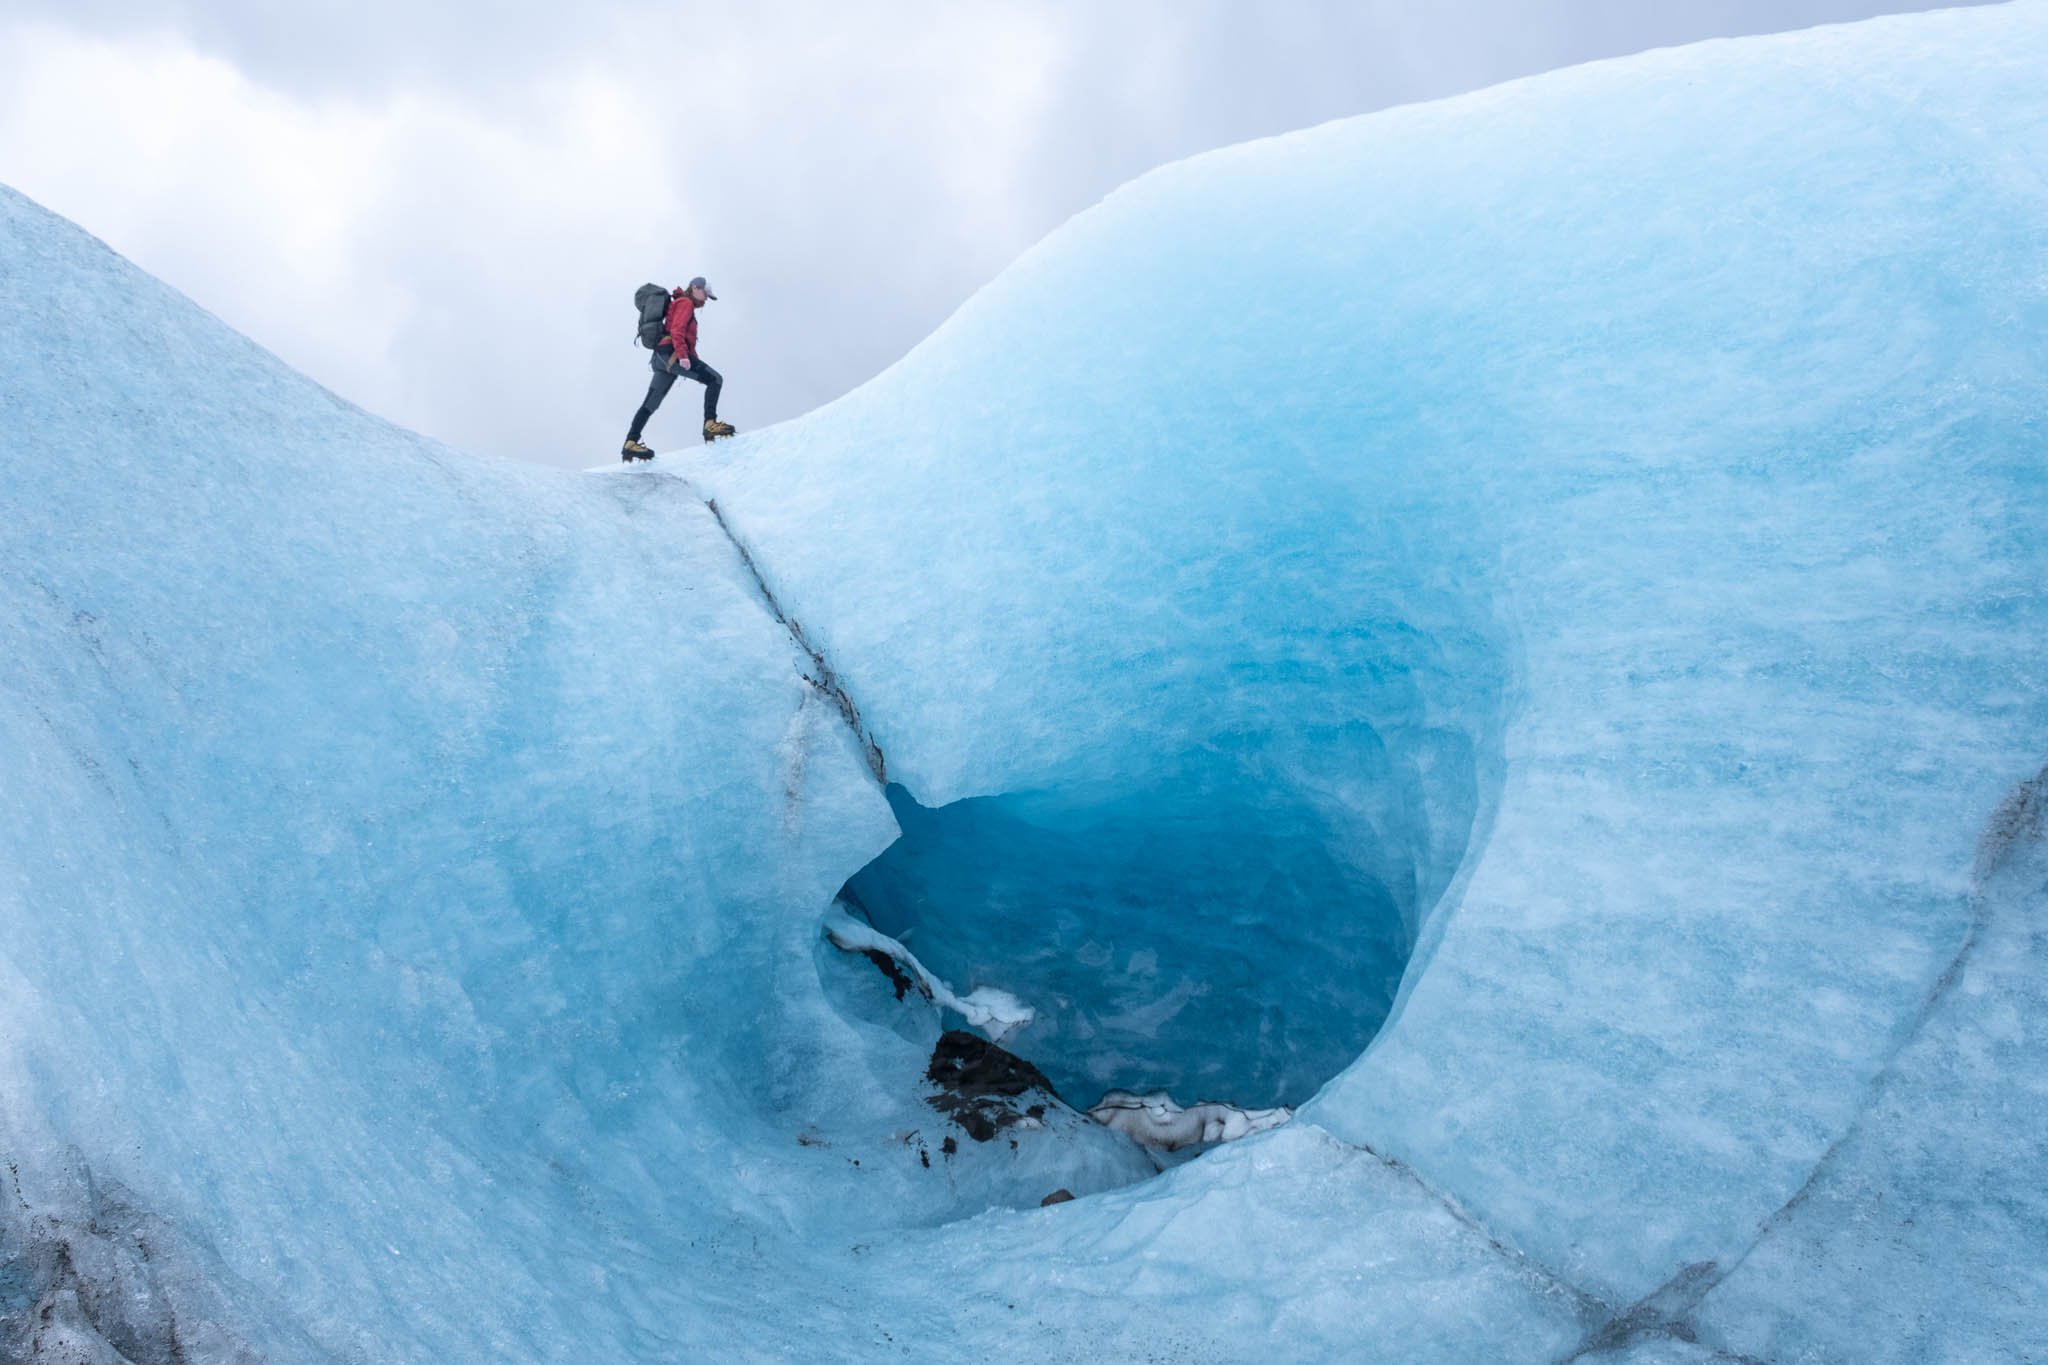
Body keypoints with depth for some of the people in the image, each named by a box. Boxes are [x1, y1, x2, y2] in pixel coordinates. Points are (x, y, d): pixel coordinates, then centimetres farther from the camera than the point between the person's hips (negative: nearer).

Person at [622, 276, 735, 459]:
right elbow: (677, 330, -14)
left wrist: (696, 362, 27)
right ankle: (710, 424, -24)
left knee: (651, 403, 7)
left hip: (662, 357, 10)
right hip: (672, 353, -10)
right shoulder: (685, 303, 1)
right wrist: (683, 355, -25)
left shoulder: (679, 304, 32)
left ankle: (630, 444, 6)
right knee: (715, 379, -11)